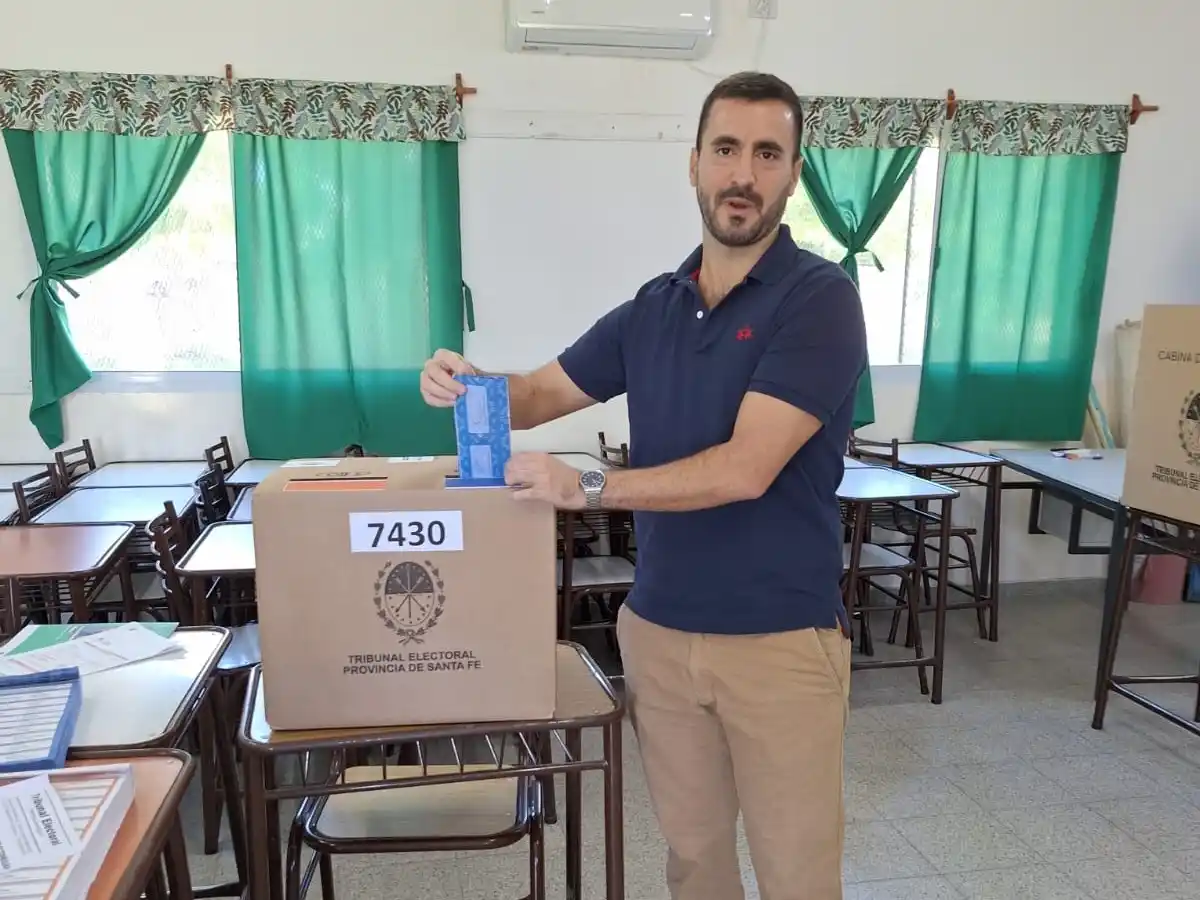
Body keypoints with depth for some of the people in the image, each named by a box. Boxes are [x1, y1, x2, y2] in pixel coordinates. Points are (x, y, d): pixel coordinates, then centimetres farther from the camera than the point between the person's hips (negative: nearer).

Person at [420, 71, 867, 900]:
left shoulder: (820, 299, -13)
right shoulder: (652, 307, 6)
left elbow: (744, 469, -22)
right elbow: (540, 395, 13)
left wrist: (587, 488, -22)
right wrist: (469, 384, -9)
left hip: (781, 639, -5)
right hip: (659, 629, 5)